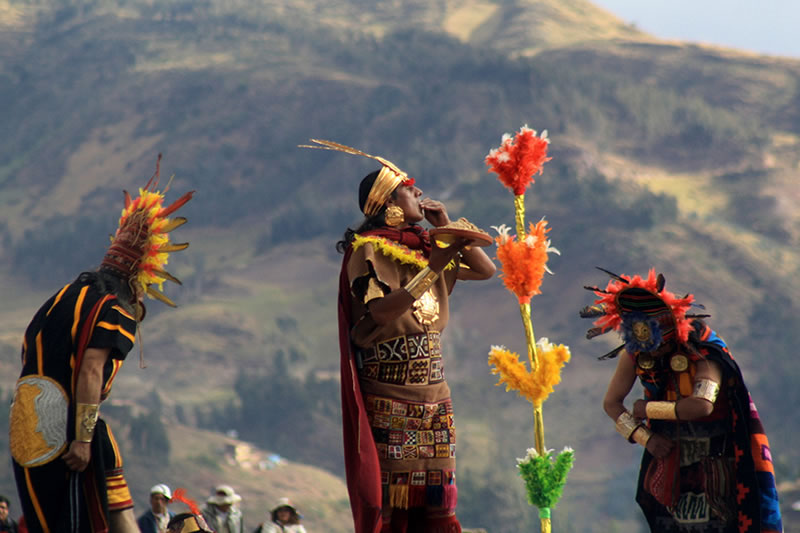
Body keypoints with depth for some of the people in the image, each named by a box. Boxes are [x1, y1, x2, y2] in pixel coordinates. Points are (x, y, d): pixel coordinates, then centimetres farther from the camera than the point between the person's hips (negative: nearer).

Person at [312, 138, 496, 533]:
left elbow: (486, 270, 19)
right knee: (388, 495, -9)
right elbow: (382, 310, -21)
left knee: (434, 498, 2)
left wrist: (448, 228, 9)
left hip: (433, 392, 7)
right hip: (389, 394, -7)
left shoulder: (428, 247, 13)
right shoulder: (368, 250, -7)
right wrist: (432, 269, -22)